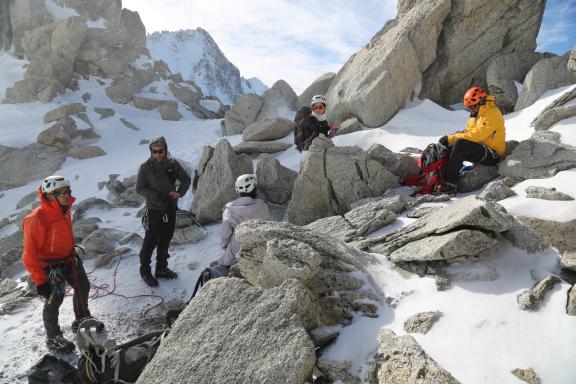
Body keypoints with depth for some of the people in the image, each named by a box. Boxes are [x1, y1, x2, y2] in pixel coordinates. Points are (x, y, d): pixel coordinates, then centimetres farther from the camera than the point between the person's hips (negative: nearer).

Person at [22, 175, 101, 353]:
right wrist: (39, 281, -20)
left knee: (83, 287, 18)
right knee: (54, 300, 3)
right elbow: (30, 255, -23)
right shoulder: (37, 219, -28)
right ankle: (53, 338, 27)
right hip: (50, 266, -8)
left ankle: (82, 320, 42)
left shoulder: (64, 210, -4)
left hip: (69, 259, 8)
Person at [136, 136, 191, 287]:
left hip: (171, 209, 4)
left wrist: (179, 192, -13)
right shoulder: (145, 167, -10)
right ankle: (145, 271, 21)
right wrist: (156, 196, -23)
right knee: (150, 242, 3)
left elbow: (186, 179, 6)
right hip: (154, 210, -4)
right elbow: (140, 188, -8)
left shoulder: (172, 164, -1)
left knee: (165, 241, 16)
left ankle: (161, 269, 32)